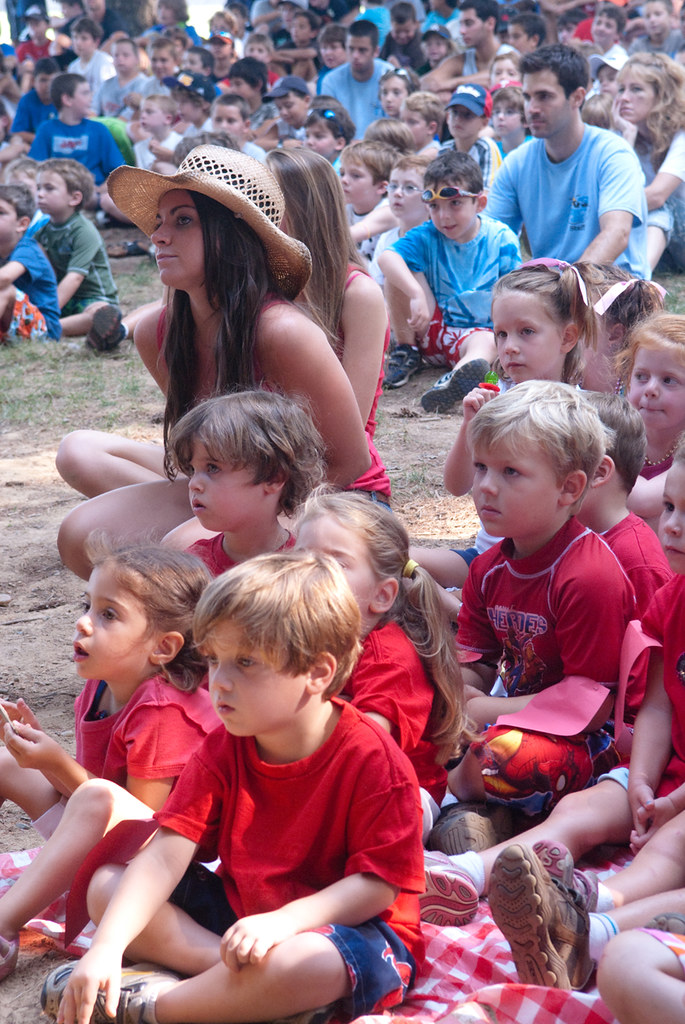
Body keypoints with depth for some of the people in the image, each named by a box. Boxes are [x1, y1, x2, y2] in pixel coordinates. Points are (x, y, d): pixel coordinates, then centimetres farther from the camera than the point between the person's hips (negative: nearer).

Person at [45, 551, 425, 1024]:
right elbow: (166, 855, -12)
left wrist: (283, 921, -32)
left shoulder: (371, 758, -19)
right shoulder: (223, 749, -3)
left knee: (305, 964, -42)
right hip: (238, 910, 6)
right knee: (106, 884, -6)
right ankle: (228, 975, -22)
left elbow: (378, 883, -19)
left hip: (340, 921, -6)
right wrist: (107, 946, -26)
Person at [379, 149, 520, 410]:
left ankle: (458, 378, -74)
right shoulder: (427, 237, -6)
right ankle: (407, 352, -5)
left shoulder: (501, 239, -5)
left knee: (486, 343, -38)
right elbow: (386, 257, -25)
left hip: (481, 329, -2)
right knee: (400, 272, -15)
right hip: (433, 327, 2)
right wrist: (417, 295, -41)